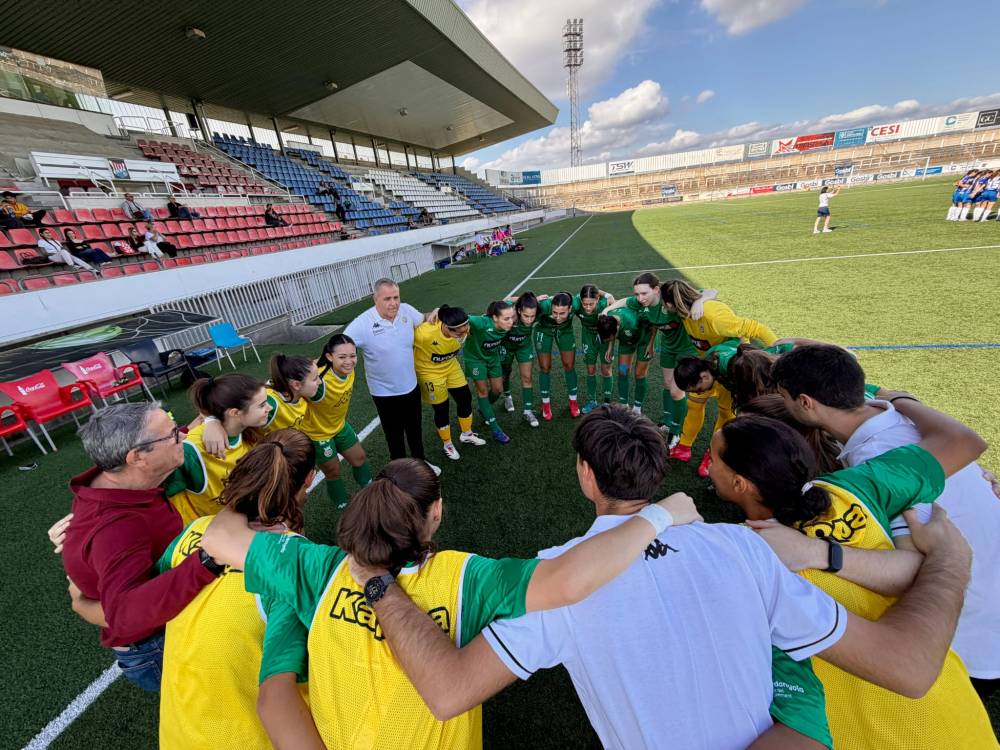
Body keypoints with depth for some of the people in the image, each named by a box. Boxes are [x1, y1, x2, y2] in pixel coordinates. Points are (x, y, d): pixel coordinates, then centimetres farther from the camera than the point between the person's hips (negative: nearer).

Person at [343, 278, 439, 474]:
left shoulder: (406, 310, -11)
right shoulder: (363, 324, -24)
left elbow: (422, 320, 11)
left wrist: (430, 316, -10)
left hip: (411, 386, 5)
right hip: (385, 393, -4)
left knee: (415, 430, 25)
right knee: (394, 435, 16)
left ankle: (420, 462, 50)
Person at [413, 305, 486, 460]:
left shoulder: (463, 328, -26)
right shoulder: (425, 333, -40)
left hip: (451, 366, 5)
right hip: (429, 372, -5)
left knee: (465, 399, 12)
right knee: (441, 409, 7)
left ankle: (467, 434, 39)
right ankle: (448, 444, 33)